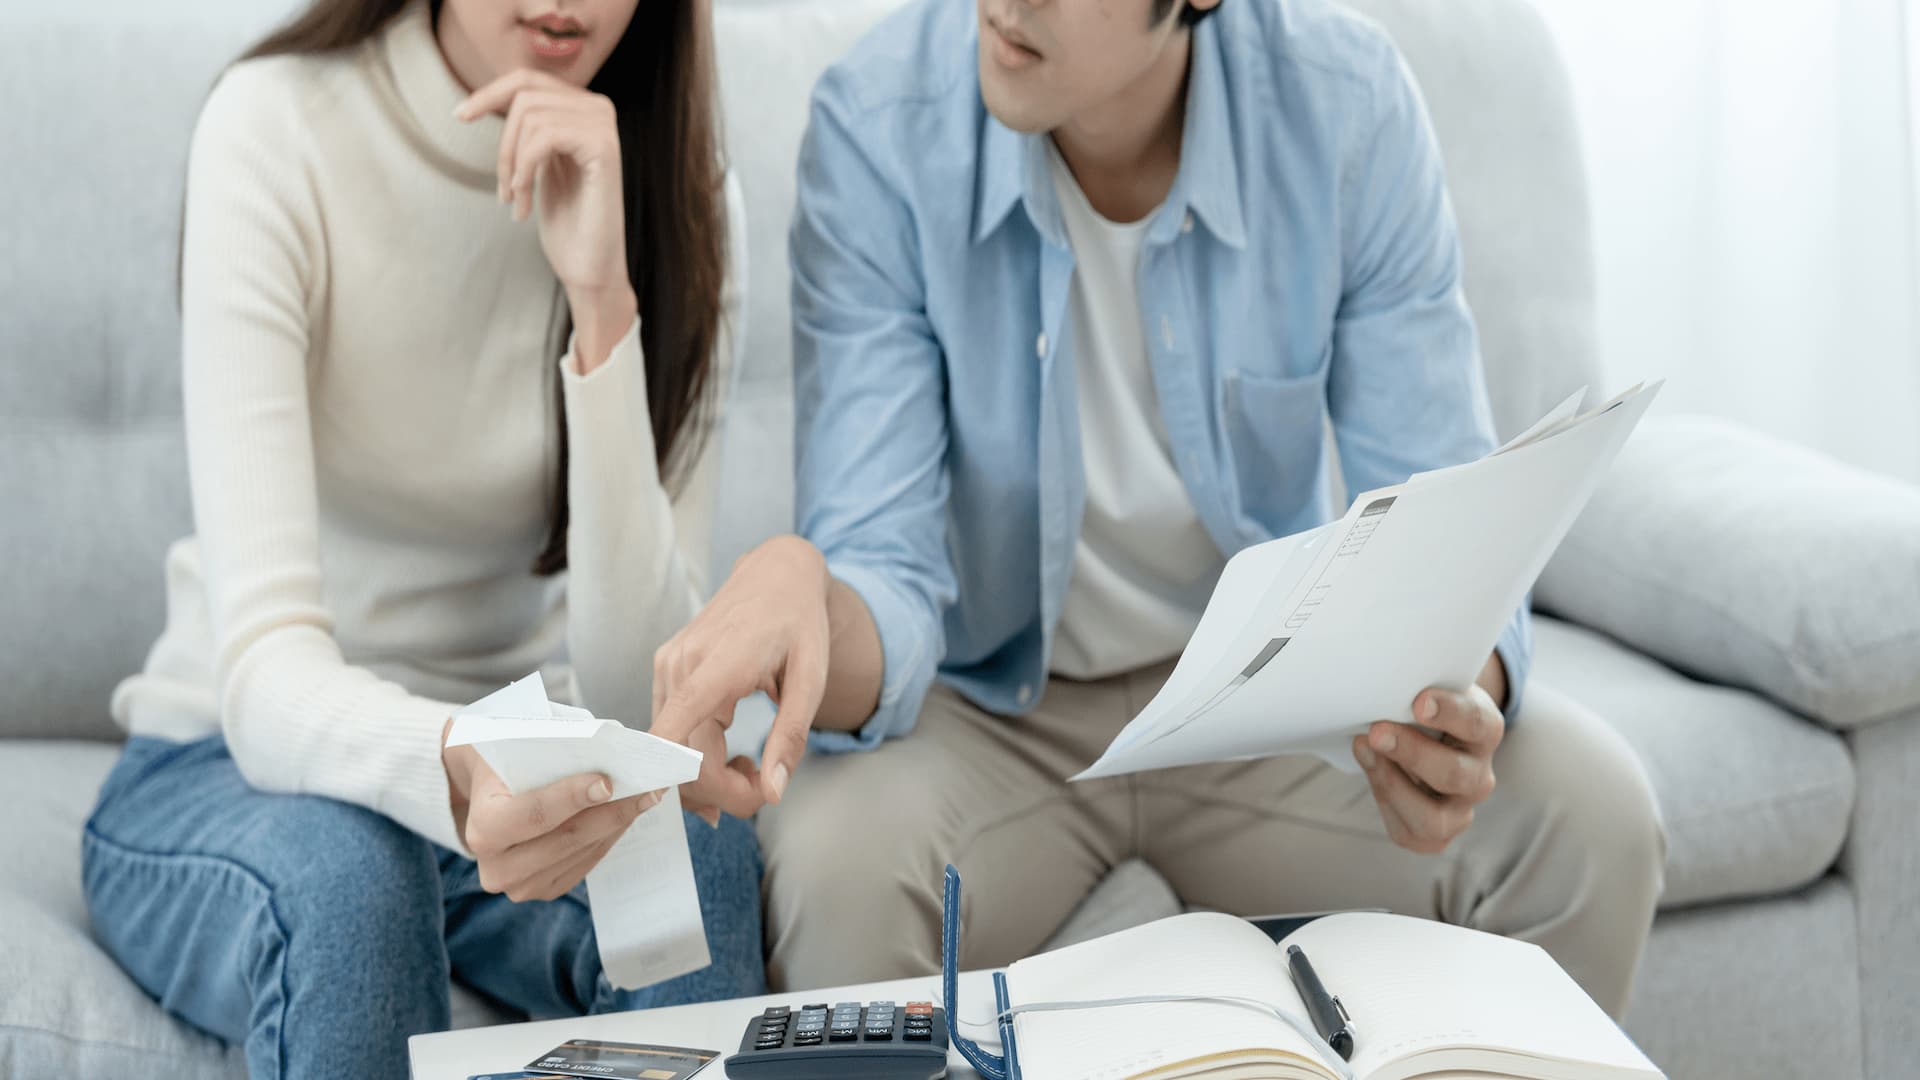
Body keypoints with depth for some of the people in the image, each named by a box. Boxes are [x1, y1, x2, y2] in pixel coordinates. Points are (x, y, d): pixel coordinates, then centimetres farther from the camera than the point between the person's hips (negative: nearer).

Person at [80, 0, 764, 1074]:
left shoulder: (684, 192, -9)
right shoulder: (276, 130, -18)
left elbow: (635, 696, -19)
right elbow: (263, 673, -28)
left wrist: (603, 301, -28)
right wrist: (455, 774, -51)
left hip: (503, 772, 2)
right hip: (227, 765, -2)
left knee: (700, 844, -31)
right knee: (345, 867, -36)